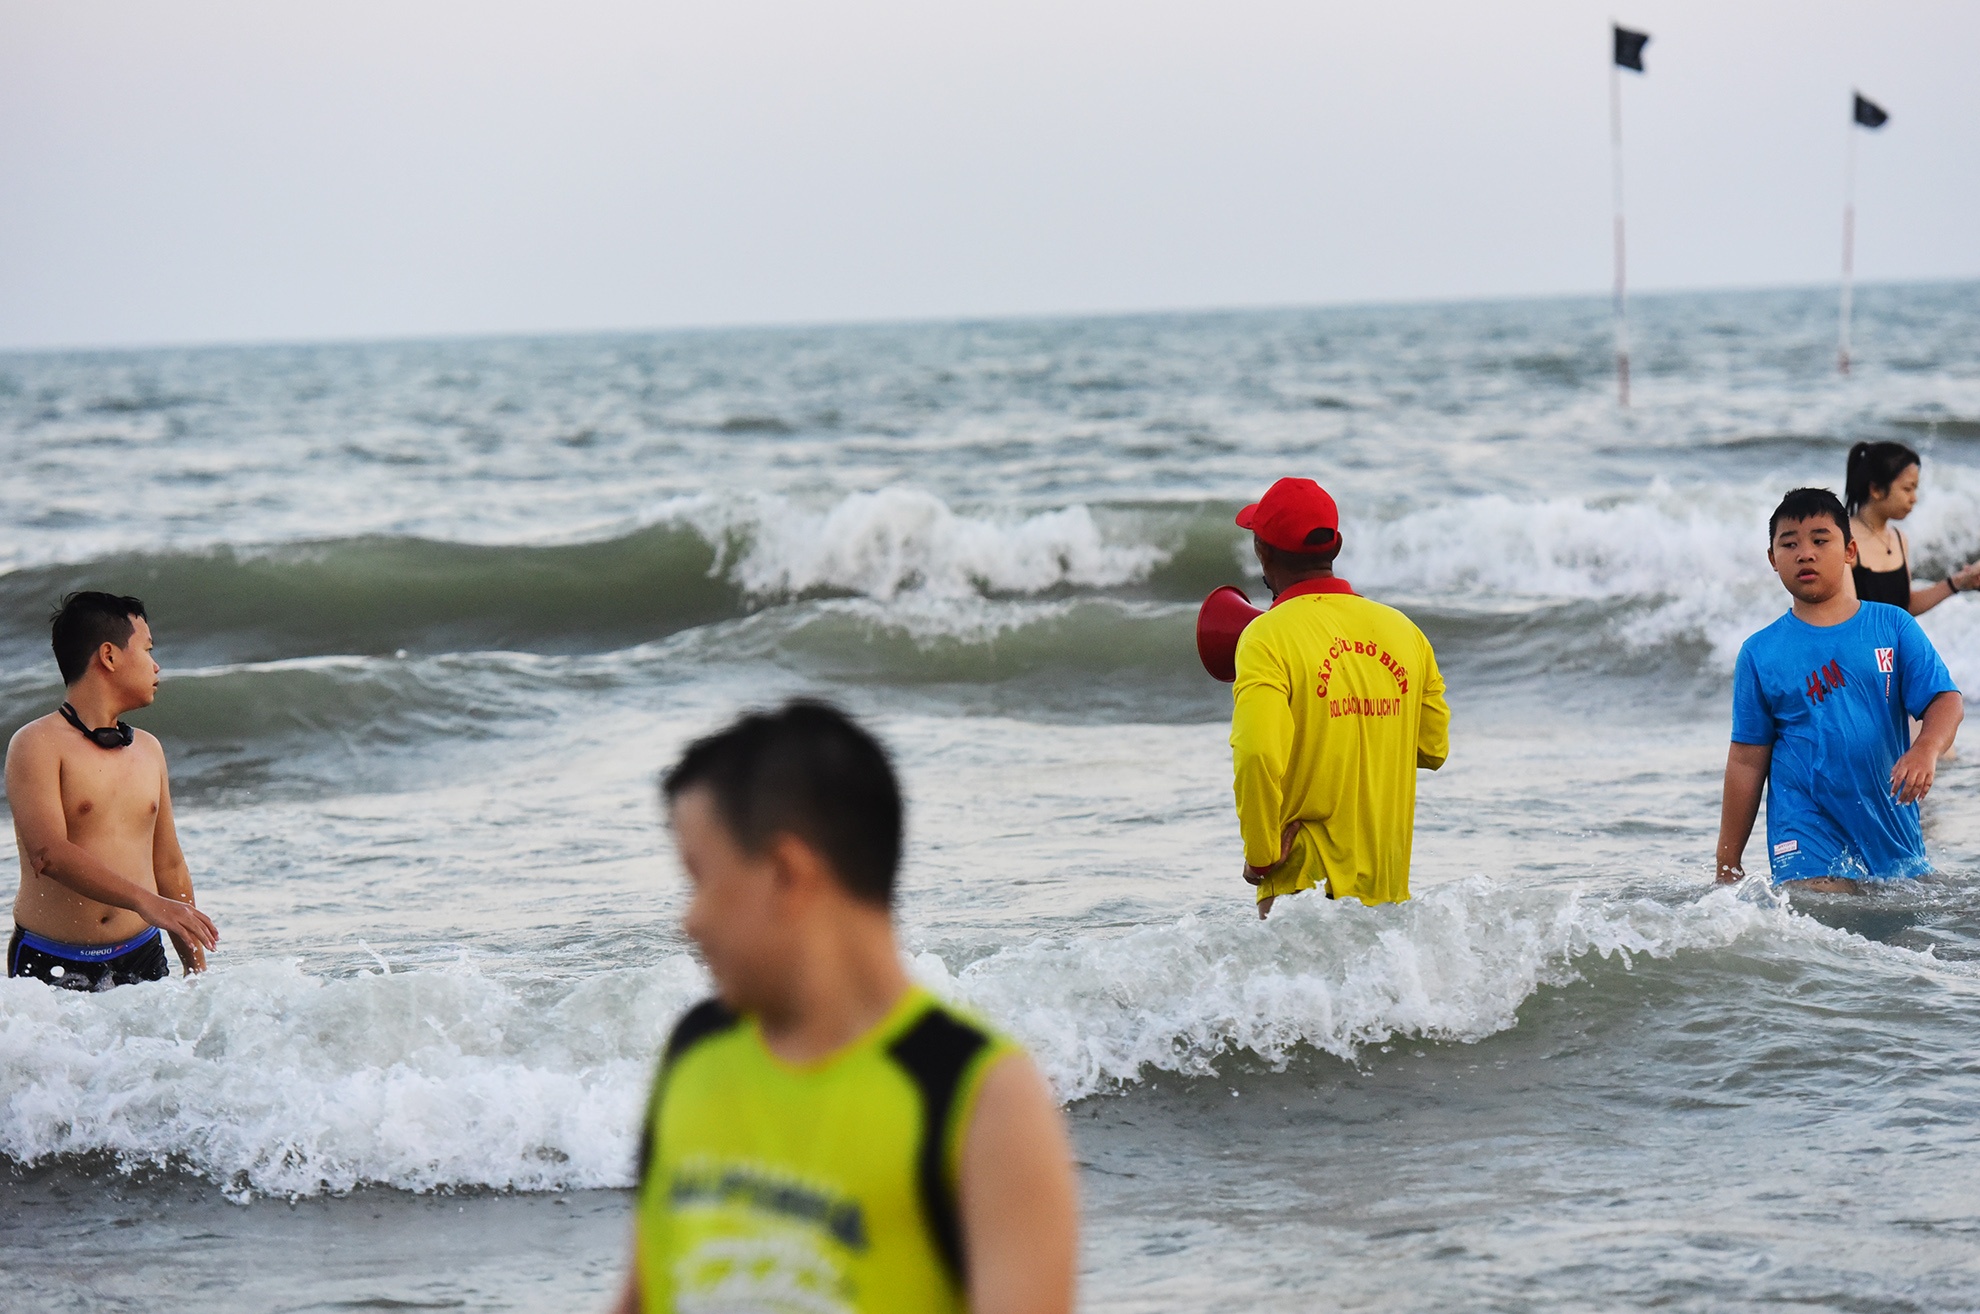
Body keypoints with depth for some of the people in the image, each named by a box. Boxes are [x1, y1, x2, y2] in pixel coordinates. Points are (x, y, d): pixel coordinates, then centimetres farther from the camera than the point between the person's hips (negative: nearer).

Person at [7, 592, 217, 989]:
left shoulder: (149, 751, 15)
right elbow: (48, 854, -19)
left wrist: (198, 971, 17)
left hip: (141, 958, 5)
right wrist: (144, 901, -28)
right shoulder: (37, 744, -6)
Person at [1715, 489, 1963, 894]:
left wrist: (1925, 750, -27)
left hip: (1893, 837, 2)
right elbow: (1747, 761, 5)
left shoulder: (1893, 626, 5)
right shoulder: (1761, 653, 3)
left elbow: (1945, 699, -4)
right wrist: (1728, 865, 4)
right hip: (1809, 842, -2)